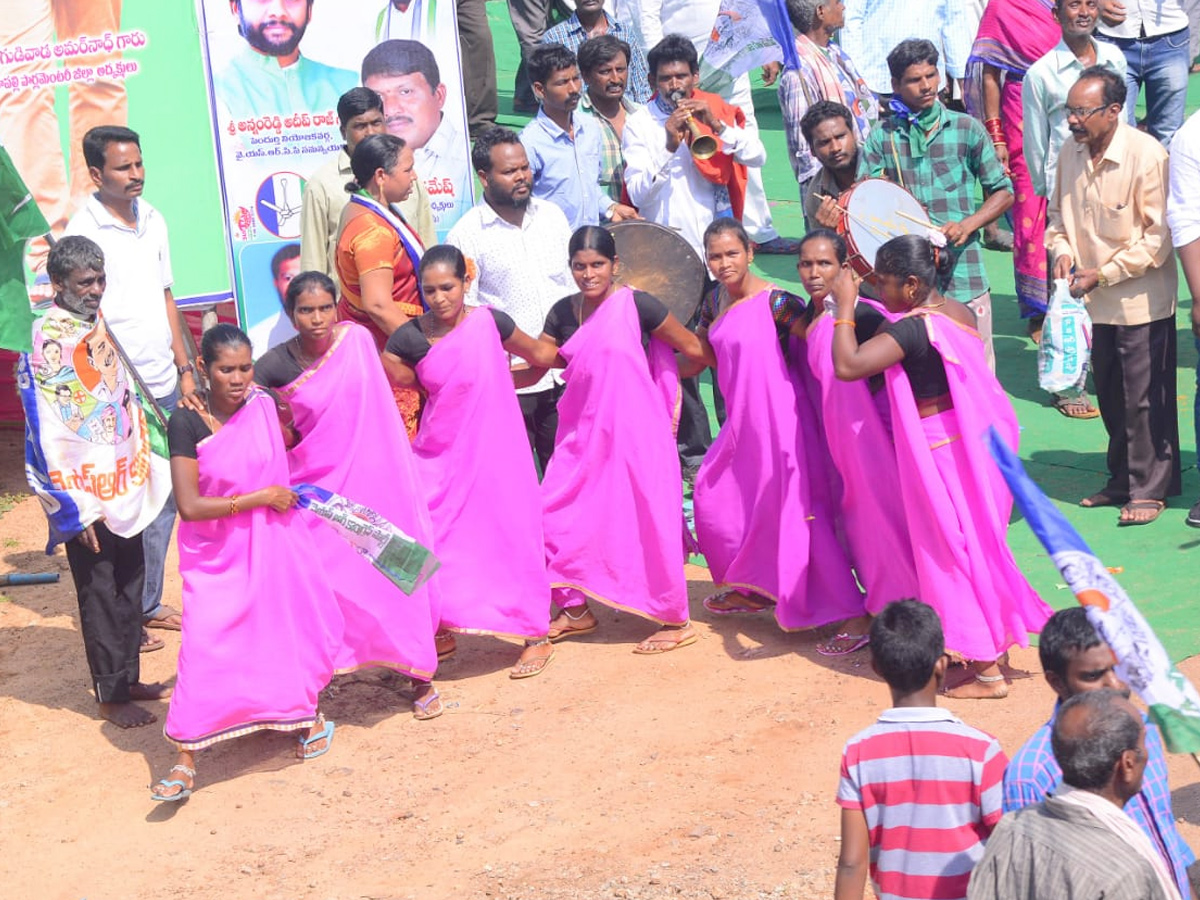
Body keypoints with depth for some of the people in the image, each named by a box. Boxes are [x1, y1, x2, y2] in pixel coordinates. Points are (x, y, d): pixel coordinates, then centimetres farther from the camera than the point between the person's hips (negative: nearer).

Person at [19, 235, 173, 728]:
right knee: (99, 592, 3)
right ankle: (110, 696, 15)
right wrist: (73, 509, -19)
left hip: (123, 484, 7)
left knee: (130, 581, 16)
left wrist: (145, 466, 17)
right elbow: (45, 433, -19)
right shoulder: (47, 342, -18)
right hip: (84, 491, -7)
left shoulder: (100, 323, 6)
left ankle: (128, 678, 30)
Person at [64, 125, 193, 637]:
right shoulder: (84, 231, -12)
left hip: (163, 385, 7)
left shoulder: (152, 220, 10)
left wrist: (184, 367, 16)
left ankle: (148, 603, 24)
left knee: (165, 498, 12)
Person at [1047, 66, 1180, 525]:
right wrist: (1062, 251, -4)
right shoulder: (1071, 153, 1)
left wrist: (1104, 273, -18)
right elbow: (1058, 212, 16)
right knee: (1111, 395, 15)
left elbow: (1159, 236, -17)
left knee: (1144, 397, 1)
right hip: (1097, 300, 6)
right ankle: (1123, 481, 29)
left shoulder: (1147, 156, -18)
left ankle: (1150, 488, 13)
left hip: (1141, 300, -6)